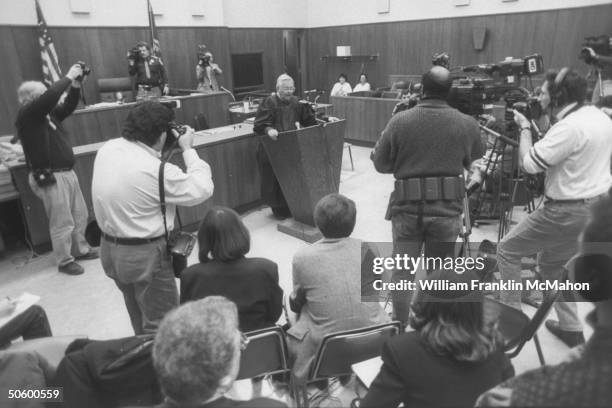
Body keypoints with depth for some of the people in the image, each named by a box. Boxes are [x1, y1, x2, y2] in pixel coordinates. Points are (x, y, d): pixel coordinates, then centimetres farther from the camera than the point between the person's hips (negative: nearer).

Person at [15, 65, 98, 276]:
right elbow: (49, 97, -27)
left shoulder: (48, 113, 10)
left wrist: (75, 85, -1)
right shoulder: (26, 116, -14)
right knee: (62, 223, 0)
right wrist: (68, 77, -19)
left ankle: (80, 249, 36)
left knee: (80, 215, 18)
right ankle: (64, 261, 15)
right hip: (50, 178, -9)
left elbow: (68, 106, 15)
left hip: (67, 172, 9)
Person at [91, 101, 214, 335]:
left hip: (110, 248, 9)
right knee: (161, 324, 9)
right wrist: (188, 149, -9)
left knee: (139, 317, 28)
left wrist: (165, 150, 3)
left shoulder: (107, 149, -4)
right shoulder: (156, 170, -26)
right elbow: (202, 189, -17)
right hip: (146, 254, -9)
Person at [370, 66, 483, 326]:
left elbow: (381, 164, -2)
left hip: (407, 207, -1)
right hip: (447, 208, 1)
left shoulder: (399, 121, -8)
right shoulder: (468, 124, -4)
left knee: (403, 272, 13)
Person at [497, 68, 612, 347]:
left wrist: (525, 128, -7)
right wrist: (539, 127, 7)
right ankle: (571, 328, 30)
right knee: (551, 262, 23)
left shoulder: (569, 127, -23)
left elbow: (529, 164, -21)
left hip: (569, 212, -9)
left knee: (507, 250, 2)